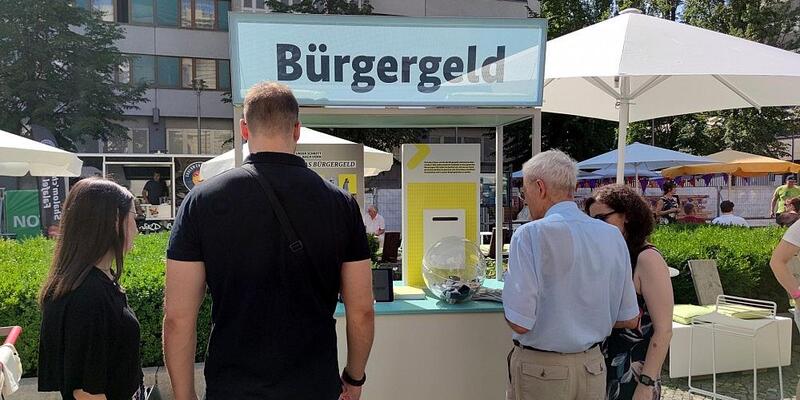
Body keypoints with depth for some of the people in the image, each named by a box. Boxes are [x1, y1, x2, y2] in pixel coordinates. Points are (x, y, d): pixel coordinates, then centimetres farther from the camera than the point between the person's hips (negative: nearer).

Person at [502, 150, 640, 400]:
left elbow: (520, 323, -19)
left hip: (540, 369, -5)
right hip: (593, 367, 5)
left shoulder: (530, 235, -18)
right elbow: (629, 319, 5)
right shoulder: (612, 235, -1)